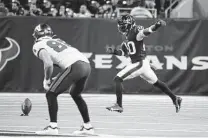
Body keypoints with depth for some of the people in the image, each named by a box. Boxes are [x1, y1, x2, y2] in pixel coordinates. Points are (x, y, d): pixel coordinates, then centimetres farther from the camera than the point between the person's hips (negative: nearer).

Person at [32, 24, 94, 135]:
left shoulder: (39, 46, 8)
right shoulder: (58, 41, 31)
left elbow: (48, 64, -8)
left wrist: (47, 80, 8)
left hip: (74, 66, -7)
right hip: (86, 64, 8)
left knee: (51, 94, 3)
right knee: (75, 94, 30)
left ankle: (53, 127, -6)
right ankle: (87, 126, 32)